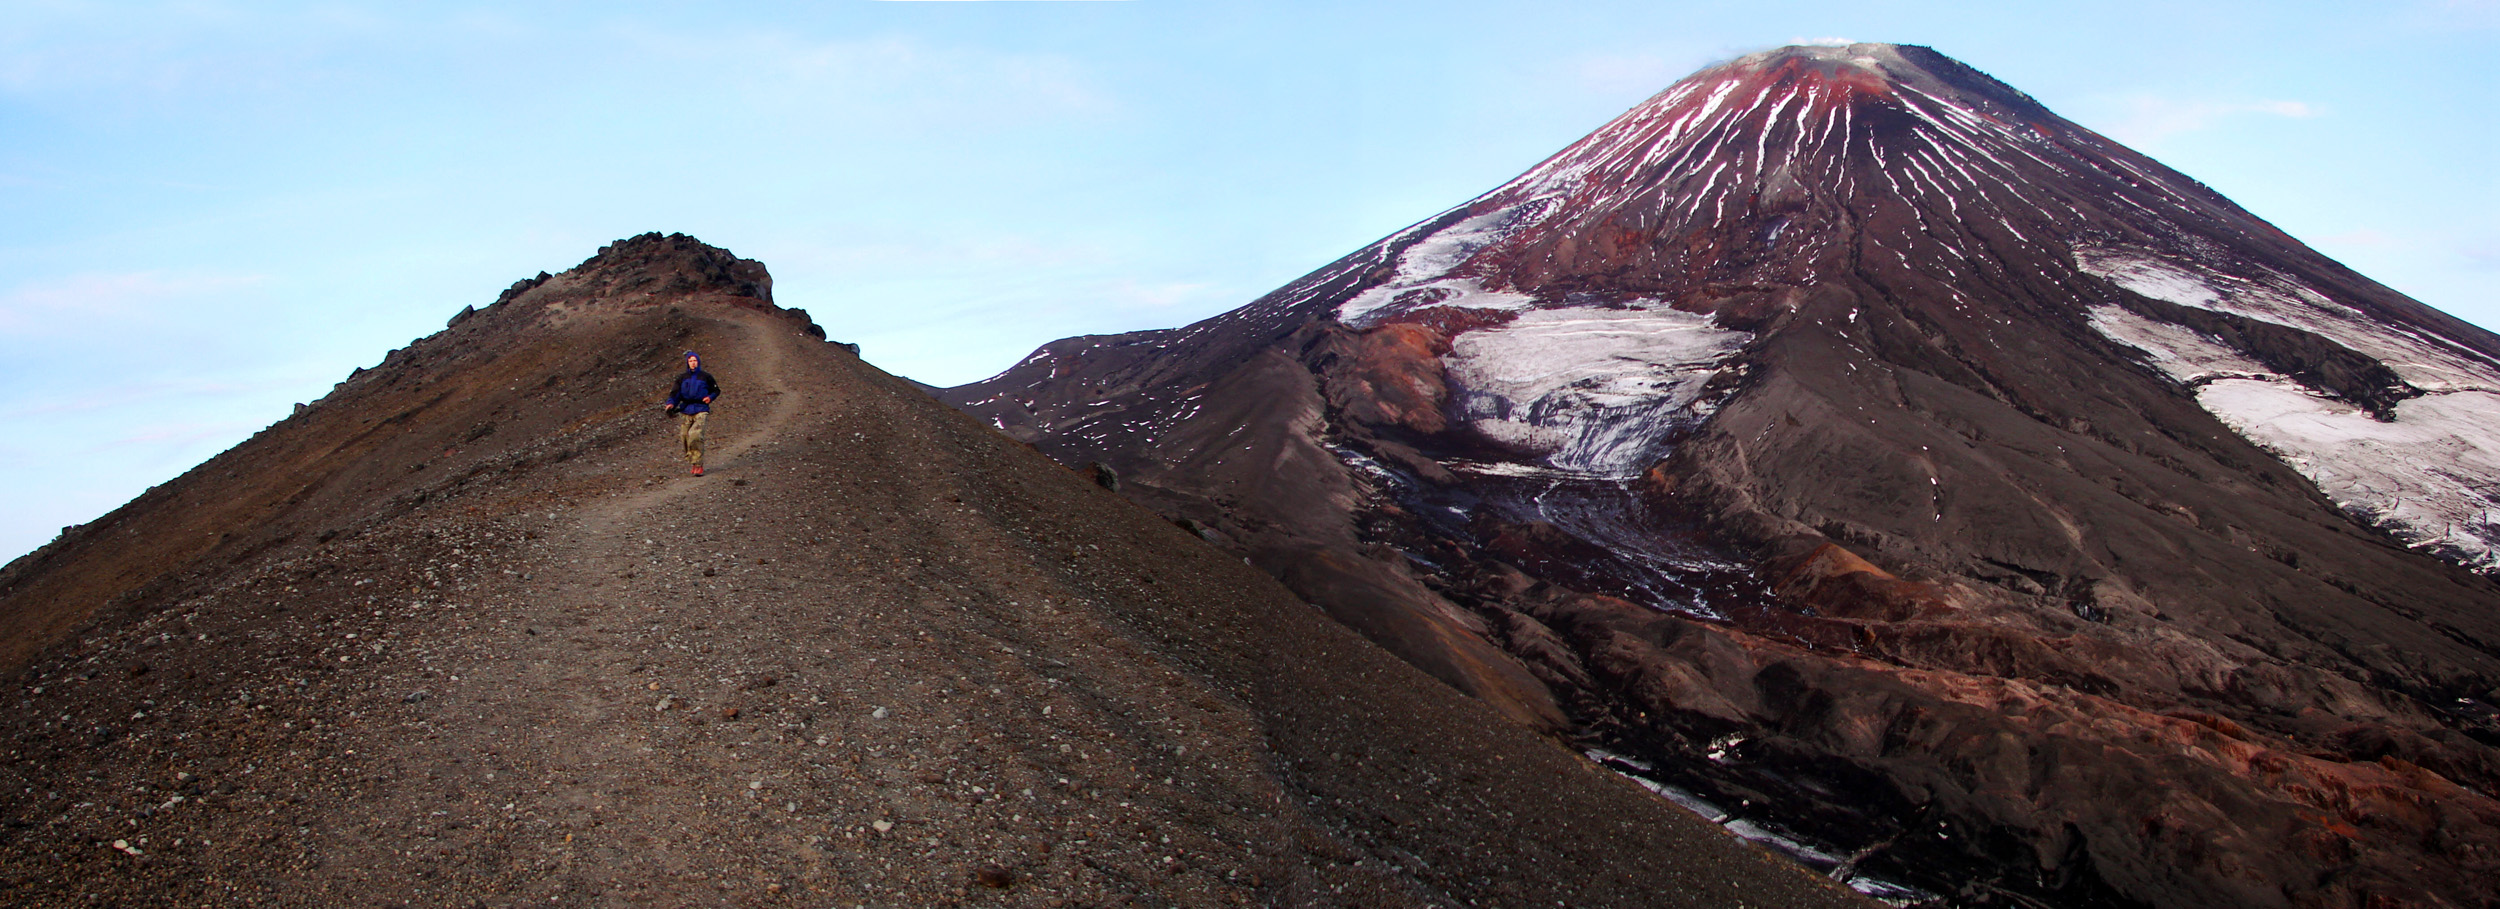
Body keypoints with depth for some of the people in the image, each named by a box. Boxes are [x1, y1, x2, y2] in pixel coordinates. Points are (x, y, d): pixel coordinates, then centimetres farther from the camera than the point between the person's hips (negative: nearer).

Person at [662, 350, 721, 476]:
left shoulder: (705, 377, 8)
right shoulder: (682, 378, 14)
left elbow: (716, 390, 16)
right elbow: (675, 393, 7)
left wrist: (710, 397, -5)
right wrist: (671, 403, -12)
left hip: (701, 410, -3)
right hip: (685, 411, 3)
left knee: (696, 435, -20)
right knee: (684, 436, -2)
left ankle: (698, 465, -14)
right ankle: (693, 462, 16)